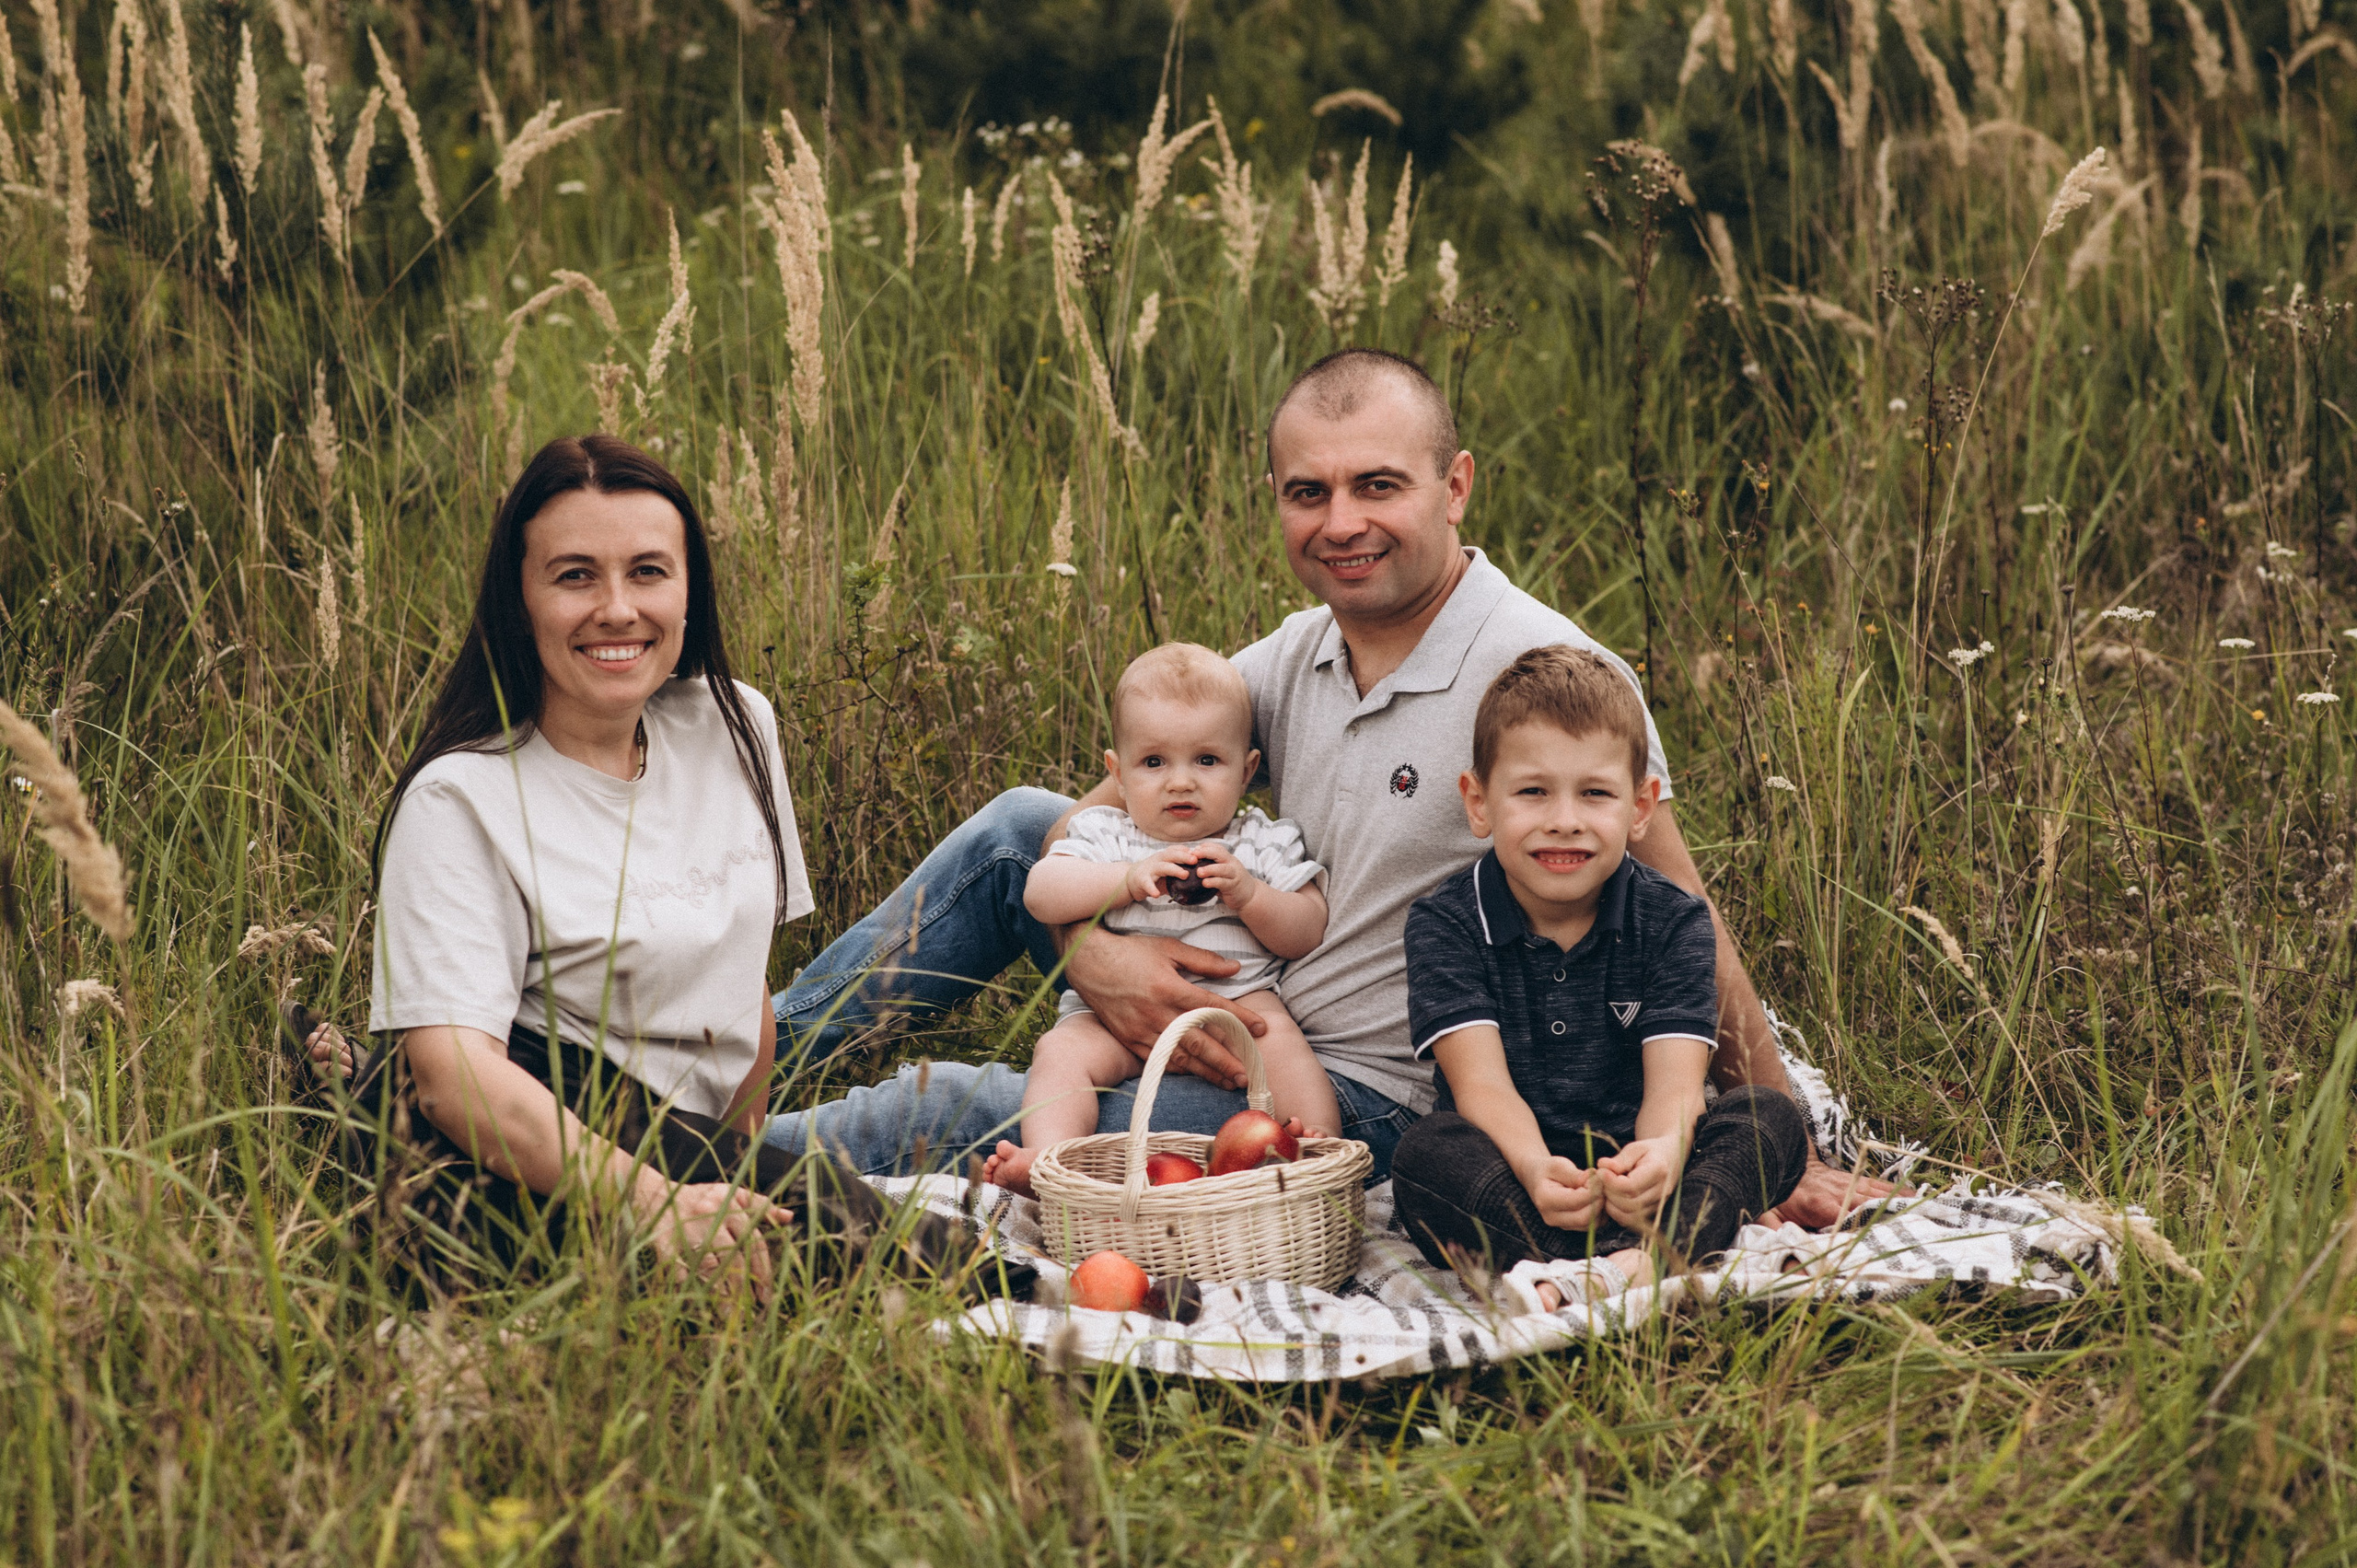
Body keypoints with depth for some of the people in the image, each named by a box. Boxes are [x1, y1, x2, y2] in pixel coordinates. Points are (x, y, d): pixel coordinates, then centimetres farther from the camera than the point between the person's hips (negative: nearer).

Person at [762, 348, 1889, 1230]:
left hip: (1371, 1104, -7)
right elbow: (1094, 823, 5)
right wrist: (1090, 951, -17)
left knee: (943, 1113, -15)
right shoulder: (1296, 657, 2)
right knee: (1018, 825, 4)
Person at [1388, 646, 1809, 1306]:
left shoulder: (1674, 922, 1)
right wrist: (1536, 1170, -41)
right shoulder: (1446, 924, -3)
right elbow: (1480, 1082, -17)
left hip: (1629, 1173, 2)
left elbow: (1675, 1082, -13)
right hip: (1507, 1173, -2)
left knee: (1771, 1118, -21)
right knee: (1426, 1152, -31)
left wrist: (1662, 1152, -40)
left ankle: (1629, 1261, -46)